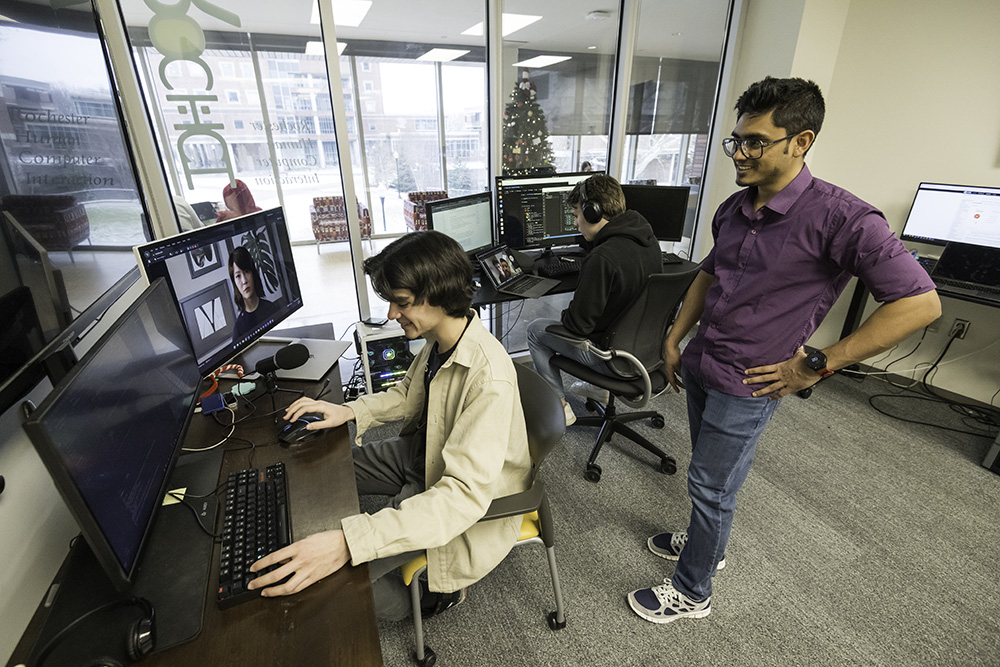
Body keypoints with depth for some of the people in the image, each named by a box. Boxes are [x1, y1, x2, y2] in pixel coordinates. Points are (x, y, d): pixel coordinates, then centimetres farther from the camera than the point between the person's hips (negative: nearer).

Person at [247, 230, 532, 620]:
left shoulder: (489, 379, -37)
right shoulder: (440, 338, -10)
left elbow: (464, 493, -40)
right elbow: (409, 393, 9)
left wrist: (348, 544, -47)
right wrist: (351, 411, -8)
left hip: (459, 501, -8)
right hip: (423, 451, 8)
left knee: (334, 577, -11)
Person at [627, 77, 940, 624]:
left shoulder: (839, 217, -19)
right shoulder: (734, 209, 4)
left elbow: (920, 303, -18)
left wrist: (816, 365, -19)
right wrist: (673, 339, 12)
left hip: (747, 384, -6)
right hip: (700, 364, 7)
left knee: (709, 485, 6)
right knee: (710, 476, 23)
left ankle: (692, 592, 29)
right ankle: (704, 543, 48)